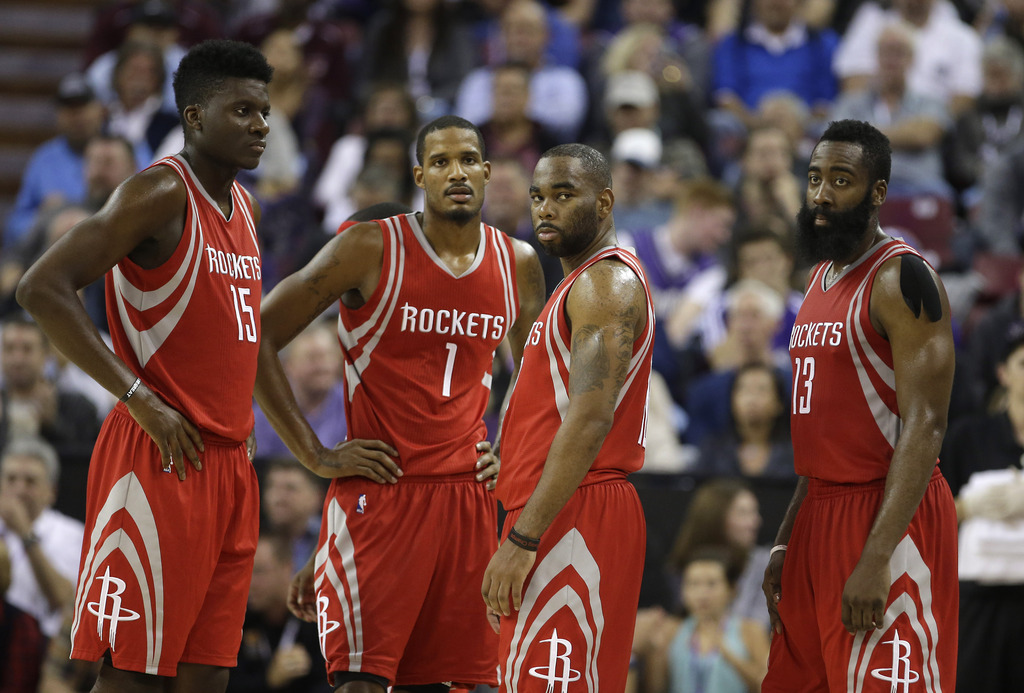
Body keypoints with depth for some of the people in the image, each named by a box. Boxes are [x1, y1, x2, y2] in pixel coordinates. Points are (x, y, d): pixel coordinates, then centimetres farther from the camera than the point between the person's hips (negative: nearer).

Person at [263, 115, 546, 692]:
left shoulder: (517, 265, 9)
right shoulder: (371, 249, -6)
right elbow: (258, 339, -4)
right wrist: (313, 453, -8)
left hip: (467, 496, 5)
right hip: (378, 491, -5)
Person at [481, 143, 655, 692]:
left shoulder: (606, 284, -10)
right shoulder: (580, 285, 23)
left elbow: (590, 419, -22)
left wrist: (521, 539, -25)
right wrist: (525, 532, 21)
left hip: (574, 522, -11)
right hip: (563, 521, 11)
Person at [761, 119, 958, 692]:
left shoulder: (901, 278, -12)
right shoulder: (823, 278, 16)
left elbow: (925, 427, -19)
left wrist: (876, 558, -25)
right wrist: (785, 543, 18)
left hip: (886, 516, -9)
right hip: (821, 513, 9)